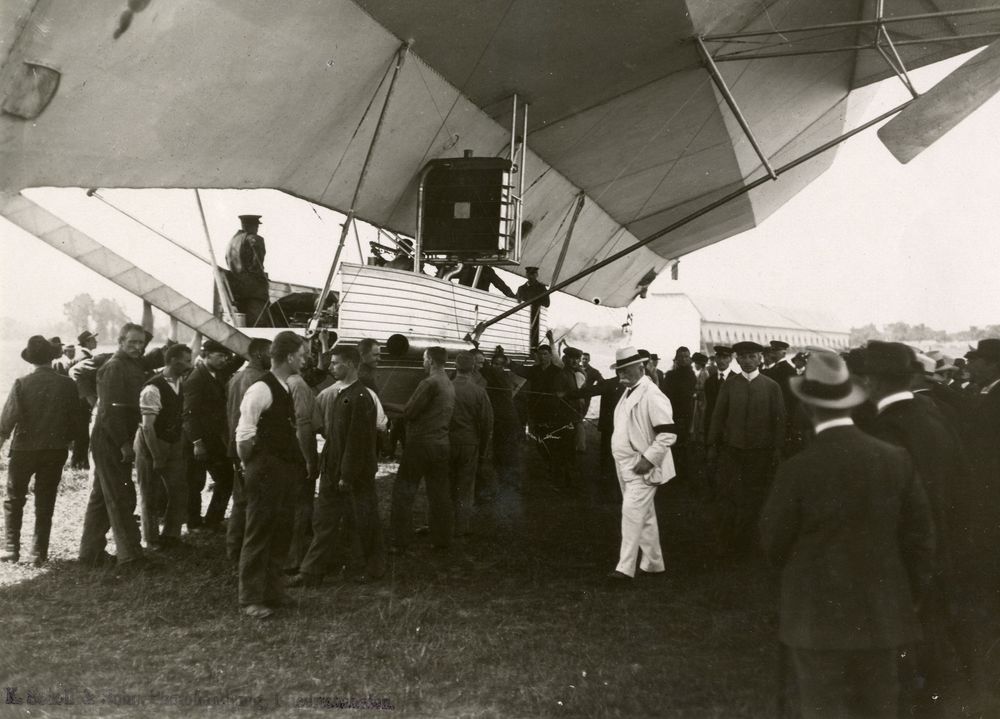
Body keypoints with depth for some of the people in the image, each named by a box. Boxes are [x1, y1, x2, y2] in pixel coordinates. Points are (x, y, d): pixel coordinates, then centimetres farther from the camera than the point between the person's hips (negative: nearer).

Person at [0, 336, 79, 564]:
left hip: (24, 449, -2)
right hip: (56, 449, 2)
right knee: (45, 503, 10)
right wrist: (68, 442, 14)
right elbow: (74, 419, -1)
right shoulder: (67, 384, -6)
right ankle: (39, 553, 11)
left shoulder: (22, 384, -12)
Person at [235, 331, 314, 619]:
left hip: (286, 470, 9)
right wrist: (250, 468, -11)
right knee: (258, 535, 1)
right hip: (266, 472, -9)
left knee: (281, 533, 16)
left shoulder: (285, 389, 12)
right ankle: (251, 599, 11)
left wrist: (305, 458, 13)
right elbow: (244, 436, -19)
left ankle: (272, 592, 28)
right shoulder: (261, 390, -17)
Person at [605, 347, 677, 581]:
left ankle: (626, 568, -9)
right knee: (645, 516, 15)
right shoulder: (628, 393, 13)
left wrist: (649, 459, -23)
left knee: (632, 512, -13)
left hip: (642, 468, -9)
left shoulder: (652, 395, -16)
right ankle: (653, 563, 25)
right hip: (626, 466, 9)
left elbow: (668, 433, -20)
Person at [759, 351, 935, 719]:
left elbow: (773, 542, -6)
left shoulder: (798, 469, -17)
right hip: (881, 614, 4)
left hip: (818, 616, -4)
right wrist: (909, 594, 14)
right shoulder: (896, 459, -6)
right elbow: (920, 533, 1)